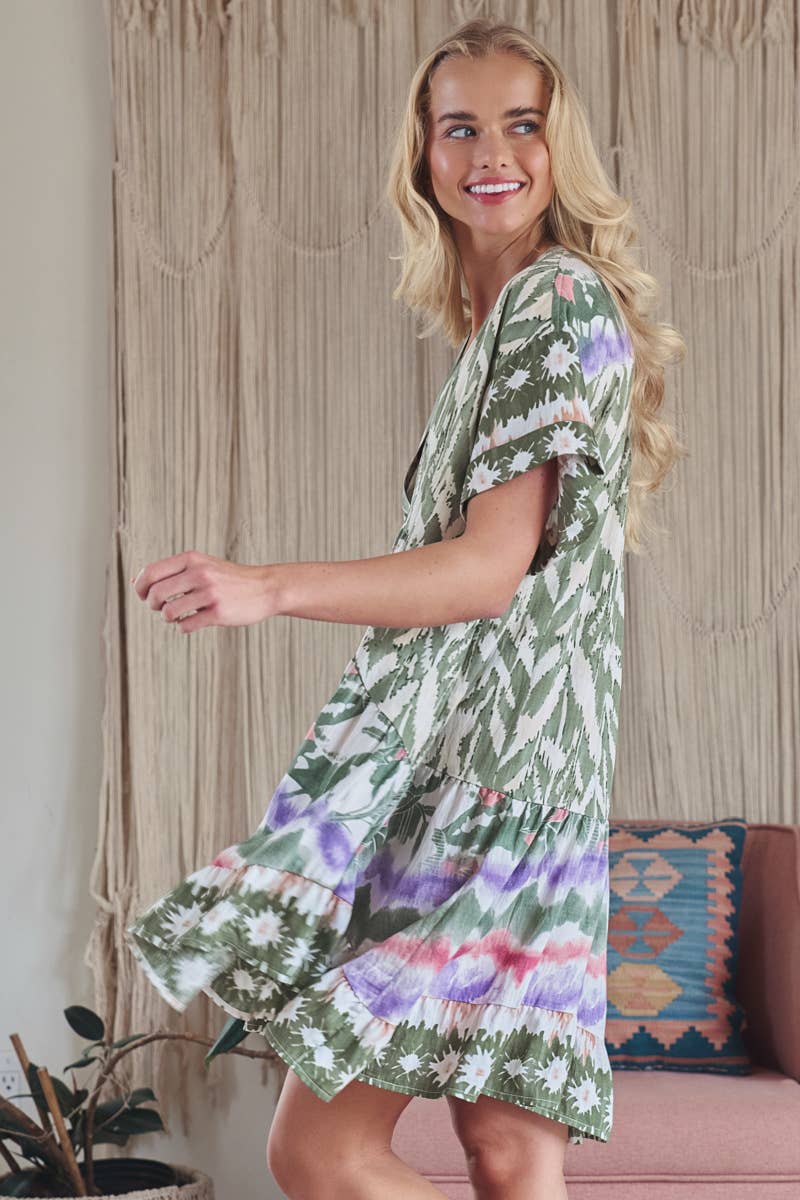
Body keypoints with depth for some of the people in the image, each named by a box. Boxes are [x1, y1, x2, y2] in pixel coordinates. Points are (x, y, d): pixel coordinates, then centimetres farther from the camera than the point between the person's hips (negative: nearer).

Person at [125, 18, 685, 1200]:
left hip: (490, 777, -9)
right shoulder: (497, 322, 21)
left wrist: (267, 589, -25)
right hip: (454, 769, 9)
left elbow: (492, 568, -16)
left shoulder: (561, 297, -8)